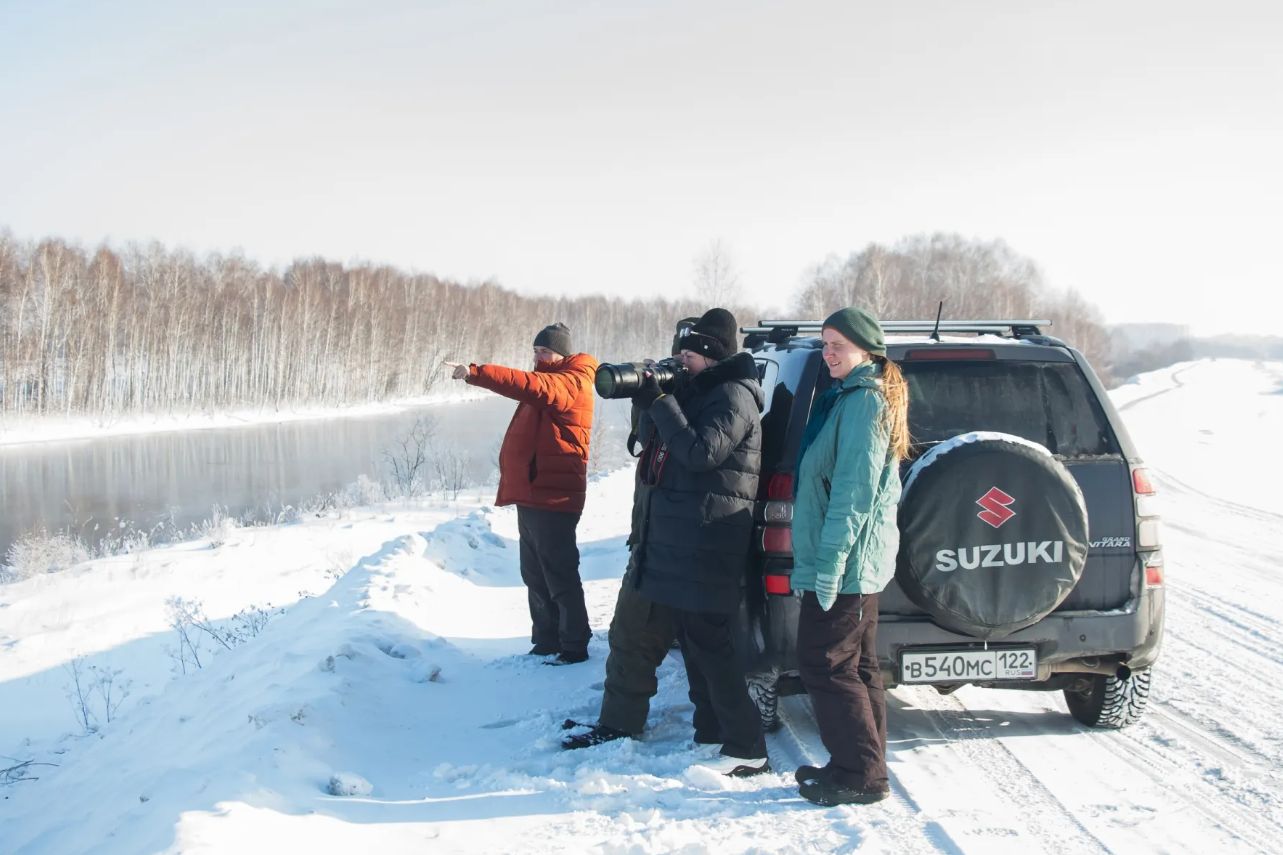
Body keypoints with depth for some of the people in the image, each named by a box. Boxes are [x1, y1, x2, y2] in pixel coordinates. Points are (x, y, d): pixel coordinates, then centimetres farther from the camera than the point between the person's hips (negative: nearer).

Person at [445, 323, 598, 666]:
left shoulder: (571, 382, -12)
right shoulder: (549, 381, 20)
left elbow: (531, 386, -32)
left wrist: (475, 374, -37)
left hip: (552, 498, -10)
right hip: (533, 495, 10)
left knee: (560, 576, -4)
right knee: (535, 575, 16)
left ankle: (574, 647, 5)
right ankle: (547, 641, 25)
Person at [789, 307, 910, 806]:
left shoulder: (862, 401, -14)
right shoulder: (855, 397, 18)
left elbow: (854, 489, -21)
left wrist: (830, 560, -23)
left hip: (845, 561, -10)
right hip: (861, 560, 10)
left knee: (824, 666, -5)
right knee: (858, 667, 14)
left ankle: (861, 775, 0)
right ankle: (864, 768, 22)